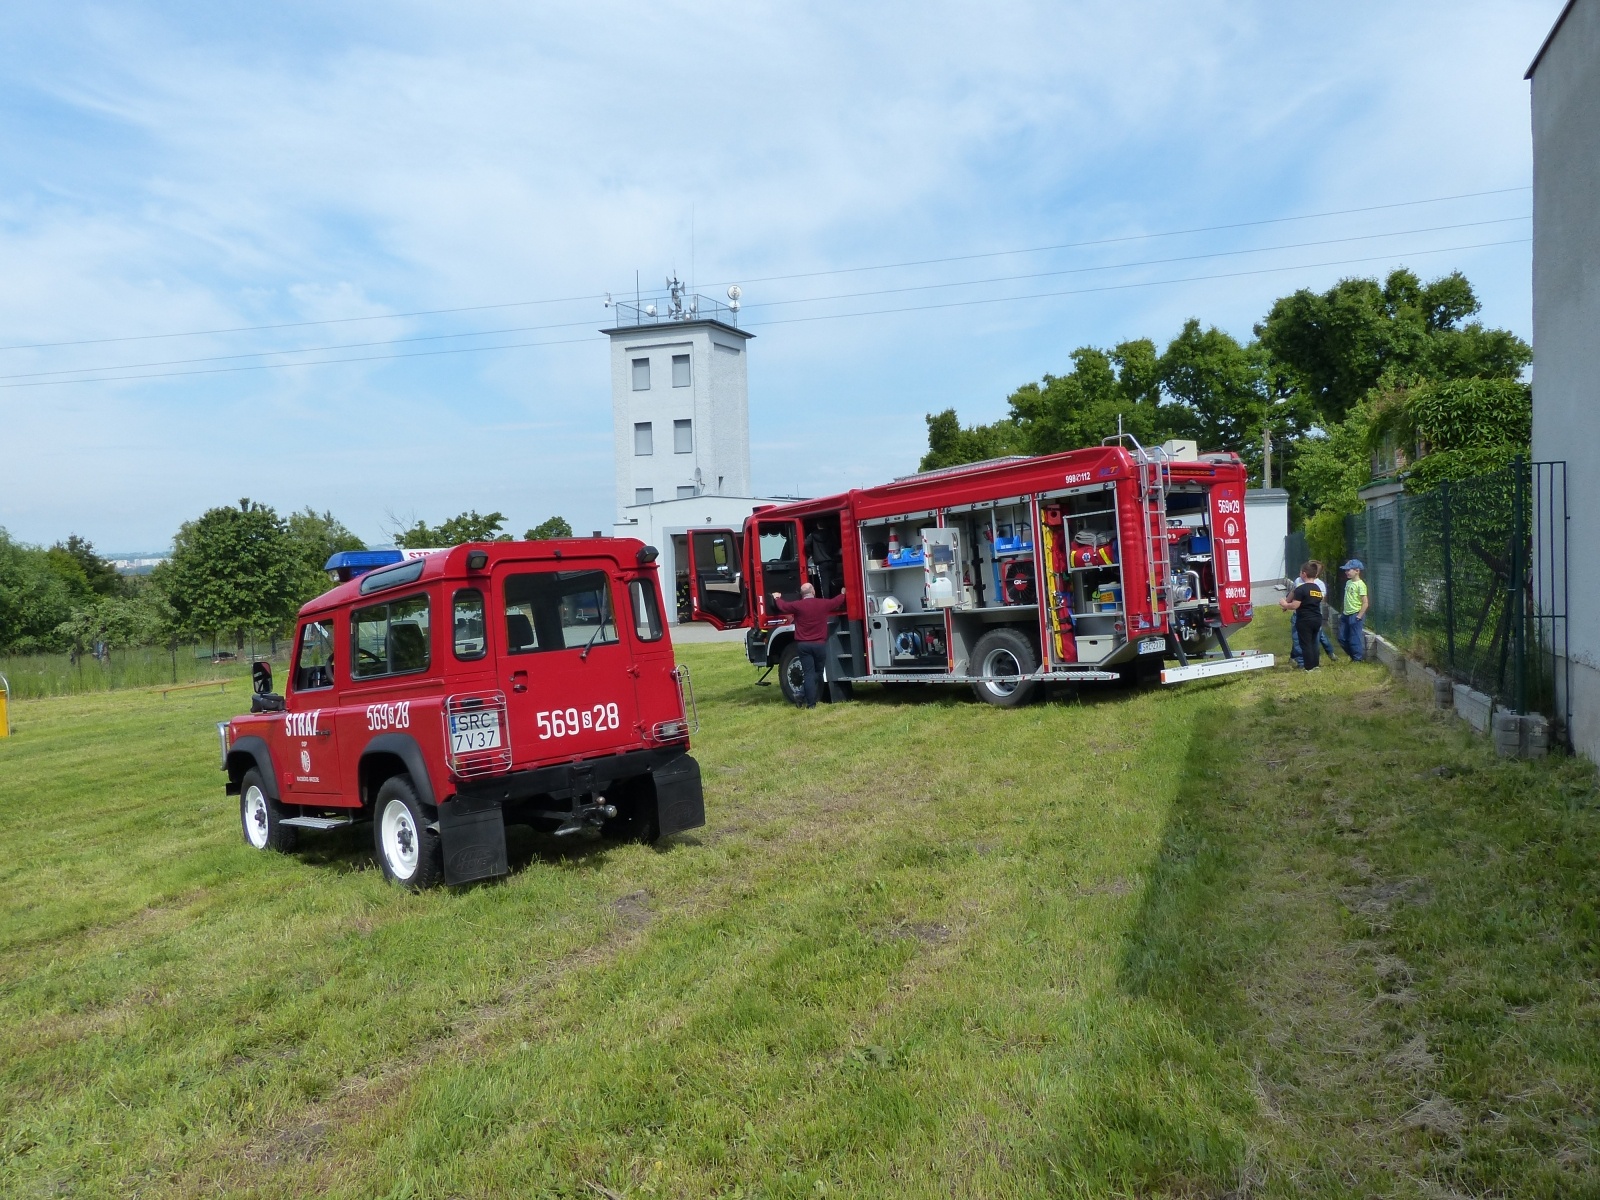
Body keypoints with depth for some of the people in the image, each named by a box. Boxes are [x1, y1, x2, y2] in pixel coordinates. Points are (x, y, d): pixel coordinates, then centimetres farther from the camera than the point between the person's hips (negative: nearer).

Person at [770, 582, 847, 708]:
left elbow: (782, 606, 11)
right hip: (820, 644, 0)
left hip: (803, 645, 0)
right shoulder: (823, 604, 0)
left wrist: (776, 598, 34)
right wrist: (843, 593, 42)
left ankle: (811, 703, -8)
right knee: (819, 672, 13)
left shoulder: (797, 605, -6)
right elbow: (837, 602, 20)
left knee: (809, 673, 0)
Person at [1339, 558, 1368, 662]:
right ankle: (1352, 655, 30)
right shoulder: (1348, 582, 10)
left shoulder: (1360, 584, -15)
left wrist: (1359, 616, -17)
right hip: (1346, 615, 9)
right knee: (1342, 638, 15)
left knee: (1355, 639, -1)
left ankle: (1357, 659, 9)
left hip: (1355, 615, -9)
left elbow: (1365, 603, -16)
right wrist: (1344, 613, 16)